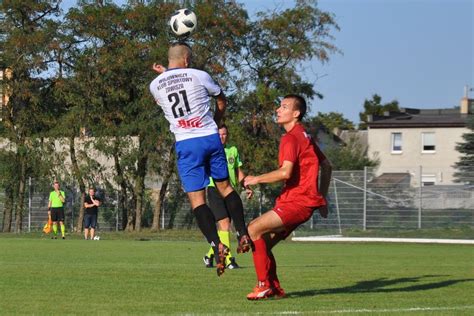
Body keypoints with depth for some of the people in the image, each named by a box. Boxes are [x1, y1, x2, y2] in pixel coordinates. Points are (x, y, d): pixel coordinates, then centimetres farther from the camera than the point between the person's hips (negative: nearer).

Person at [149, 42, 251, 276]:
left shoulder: (155, 85, 4)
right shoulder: (199, 76, 1)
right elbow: (221, 100, 17)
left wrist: (165, 73, 38)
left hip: (185, 143, 0)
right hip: (210, 137, 1)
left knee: (196, 198, -1)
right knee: (224, 186, 18)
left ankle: (217, 245, -16)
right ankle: (242, 234, 10)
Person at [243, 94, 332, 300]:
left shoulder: (290, 138, -12)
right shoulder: (304, 136, 20)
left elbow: (285, 172, -25)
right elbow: (326, 166, 27)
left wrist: (256, 179, -12)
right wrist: (322, 198, 27)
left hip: (297, 202, -10)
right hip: (301, 200, 10)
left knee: (254, 230, -16)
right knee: (263, 243, 9)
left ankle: (264, 285, -14)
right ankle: (274, 288, 11)